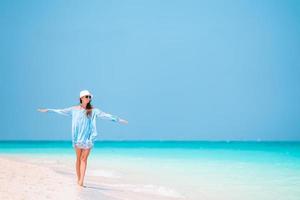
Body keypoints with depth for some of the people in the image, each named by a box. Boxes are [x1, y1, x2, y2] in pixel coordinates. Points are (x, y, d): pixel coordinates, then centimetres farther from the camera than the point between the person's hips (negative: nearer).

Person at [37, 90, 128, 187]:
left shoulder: (93, 110, 3)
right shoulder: (74, 109, 5)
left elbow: (105, 115, 1)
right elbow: (61, 111, 13)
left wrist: (118, 119, -4)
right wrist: (48, 110, 17)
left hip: (89, 137, -1)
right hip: (78, 137, 1)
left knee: (84, 158, -6)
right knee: (78, 158, 5)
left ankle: (81, 181, -11)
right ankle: (78, 179, 14)